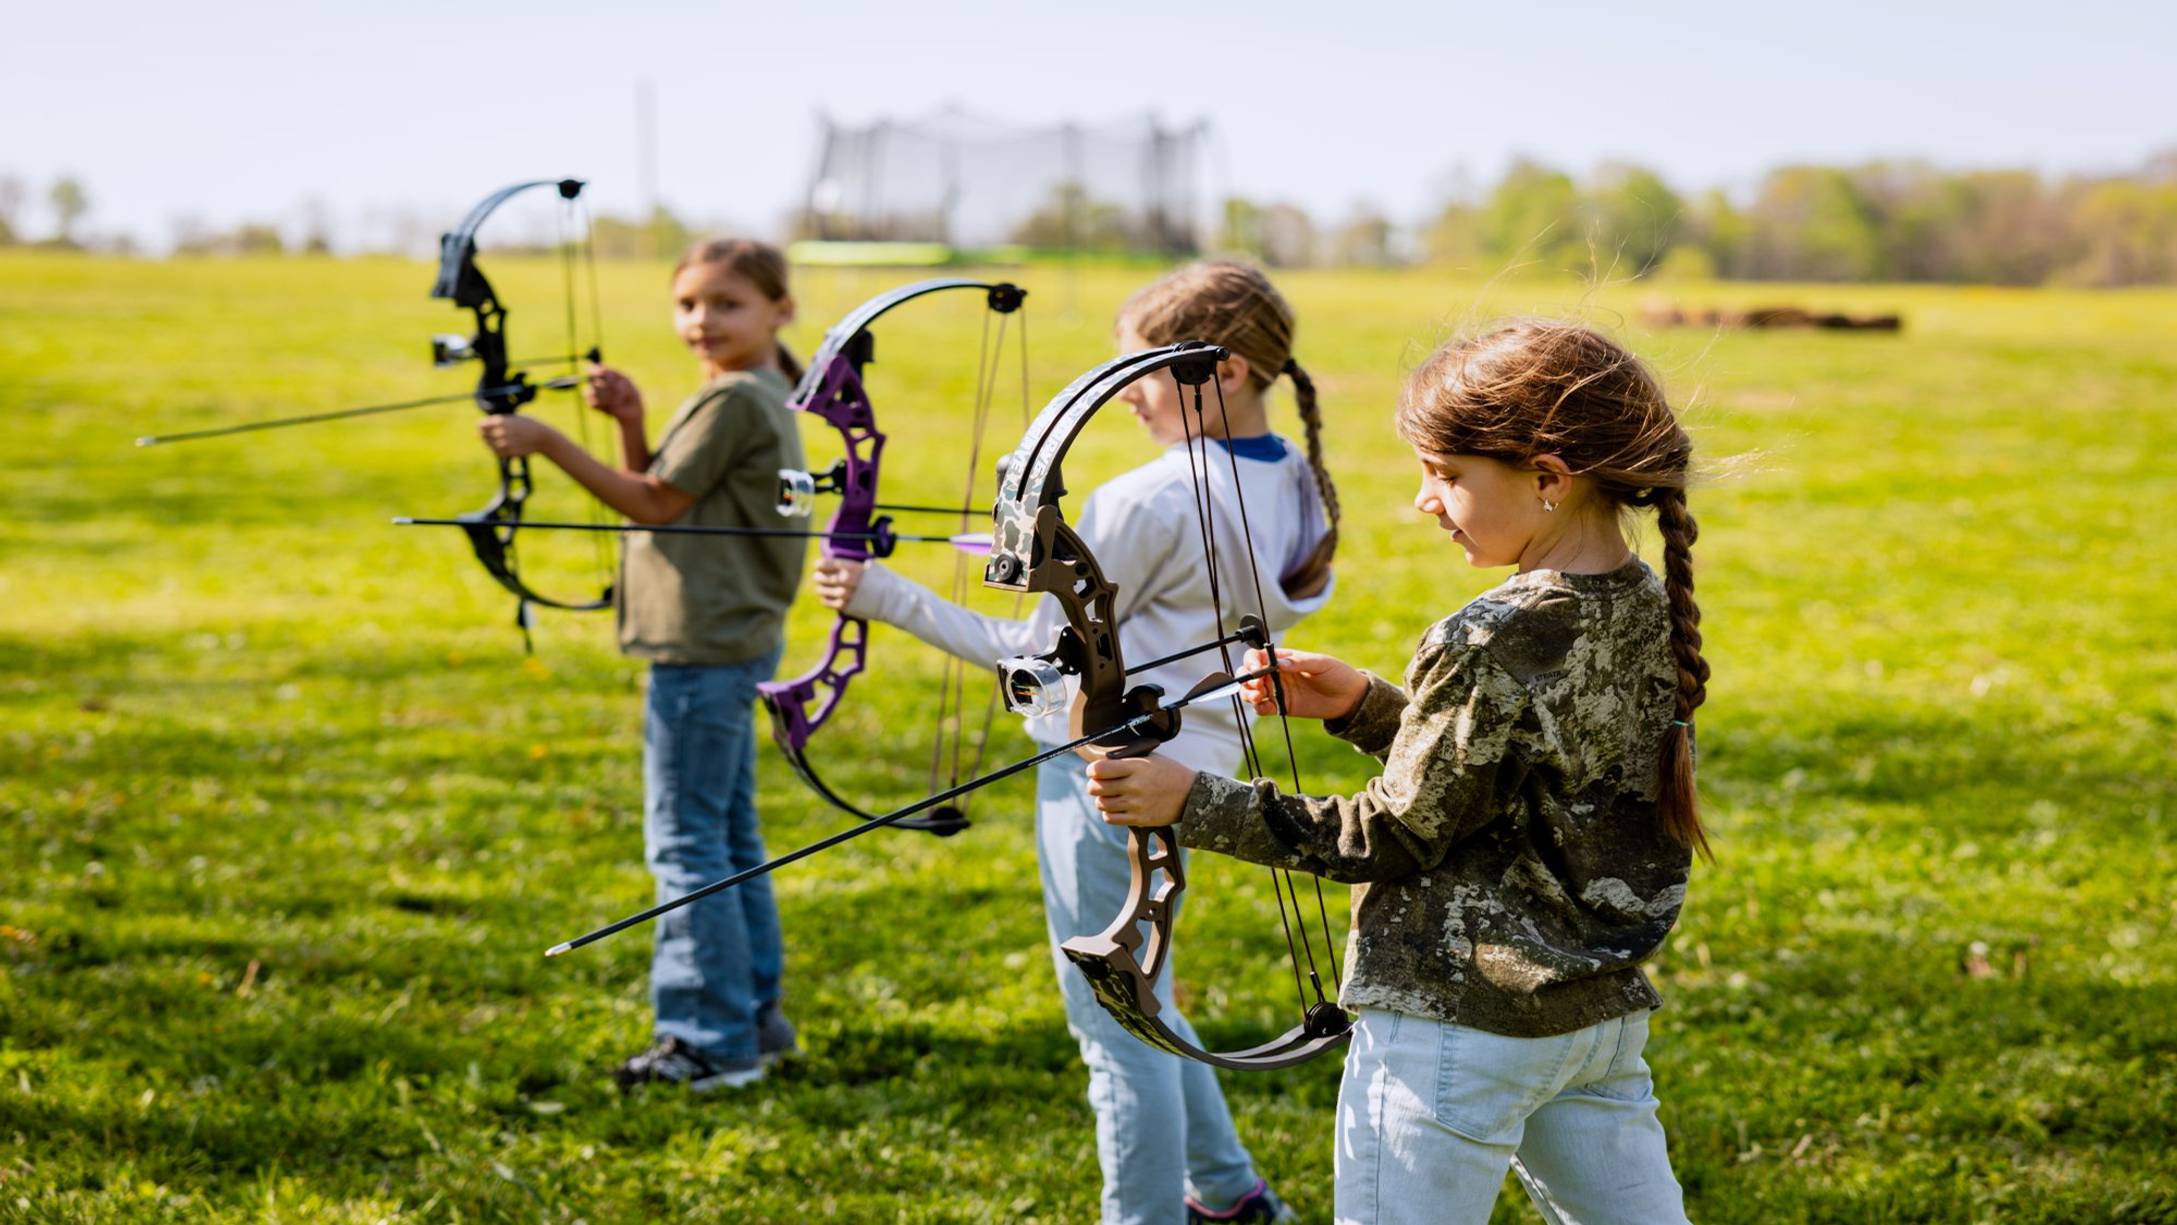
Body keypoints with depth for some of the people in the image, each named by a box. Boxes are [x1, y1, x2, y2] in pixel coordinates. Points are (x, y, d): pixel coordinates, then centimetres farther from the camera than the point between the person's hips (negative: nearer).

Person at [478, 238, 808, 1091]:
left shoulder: (737, 401, -16)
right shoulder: (757, 396, 15)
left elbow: (654, 505, -16)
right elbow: (662, 493, 15)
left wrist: (549, 443, -16)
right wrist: (632, 426, 0)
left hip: (705, 647, -11)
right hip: (730, 641, 11)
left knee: (686, 842, -5)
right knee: (729, 836, 16)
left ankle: (714, 1042, -1)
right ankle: (755, 1017, 25)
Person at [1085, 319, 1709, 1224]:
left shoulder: (1486, 648, -21)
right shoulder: (1652, 611, 3)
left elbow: (1393, 837, -13)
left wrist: (1195, 803, -8)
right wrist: (1367, 707, 6)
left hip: (1459, 1028, -8)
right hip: (1605, 1017, 8)